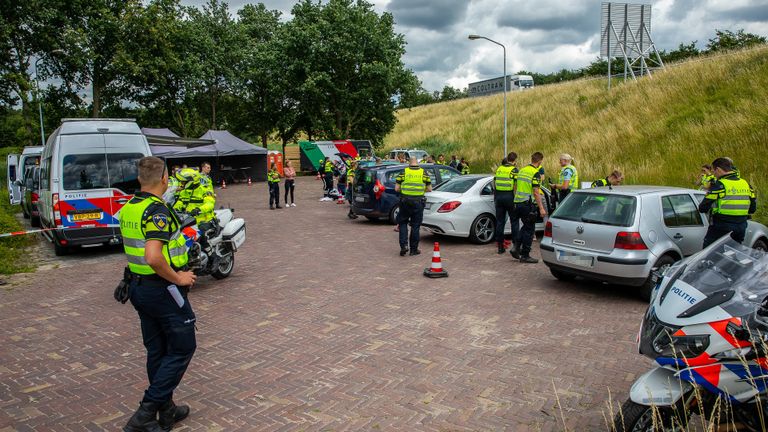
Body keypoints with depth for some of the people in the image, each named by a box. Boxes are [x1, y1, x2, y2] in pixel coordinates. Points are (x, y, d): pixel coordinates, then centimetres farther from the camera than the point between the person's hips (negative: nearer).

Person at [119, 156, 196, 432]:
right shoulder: (158, 211, -22)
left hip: (138, 286, 9)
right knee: (182, 349, 4)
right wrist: (178, 278, -19)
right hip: (162, 289, -9)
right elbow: (153, 257, -33)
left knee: (157, 351, 17)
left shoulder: (127, 209, 7)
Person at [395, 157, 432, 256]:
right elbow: (429, 189, 3)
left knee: (403, 223, 14)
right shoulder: (423, 173, 3)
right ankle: (414, 249, 14)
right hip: (418, 202, 0)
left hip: (405, 201, 0)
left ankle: (404, 245, 0)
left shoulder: (404, 172, 1)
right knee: (415, 226, 8)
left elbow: (396, 188, -1)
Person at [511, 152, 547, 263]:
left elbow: (515, 187, 17)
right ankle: (525, 256, 6)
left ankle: (516, 247, 11)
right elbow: (536, 192, -18)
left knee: (526, 226, 21)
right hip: (528, 204, -8)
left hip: (518, 203, 8)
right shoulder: (535, 173, -13)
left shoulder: (521, 170, 11)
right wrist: (541, 208, -16)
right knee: (529, 229, 2)